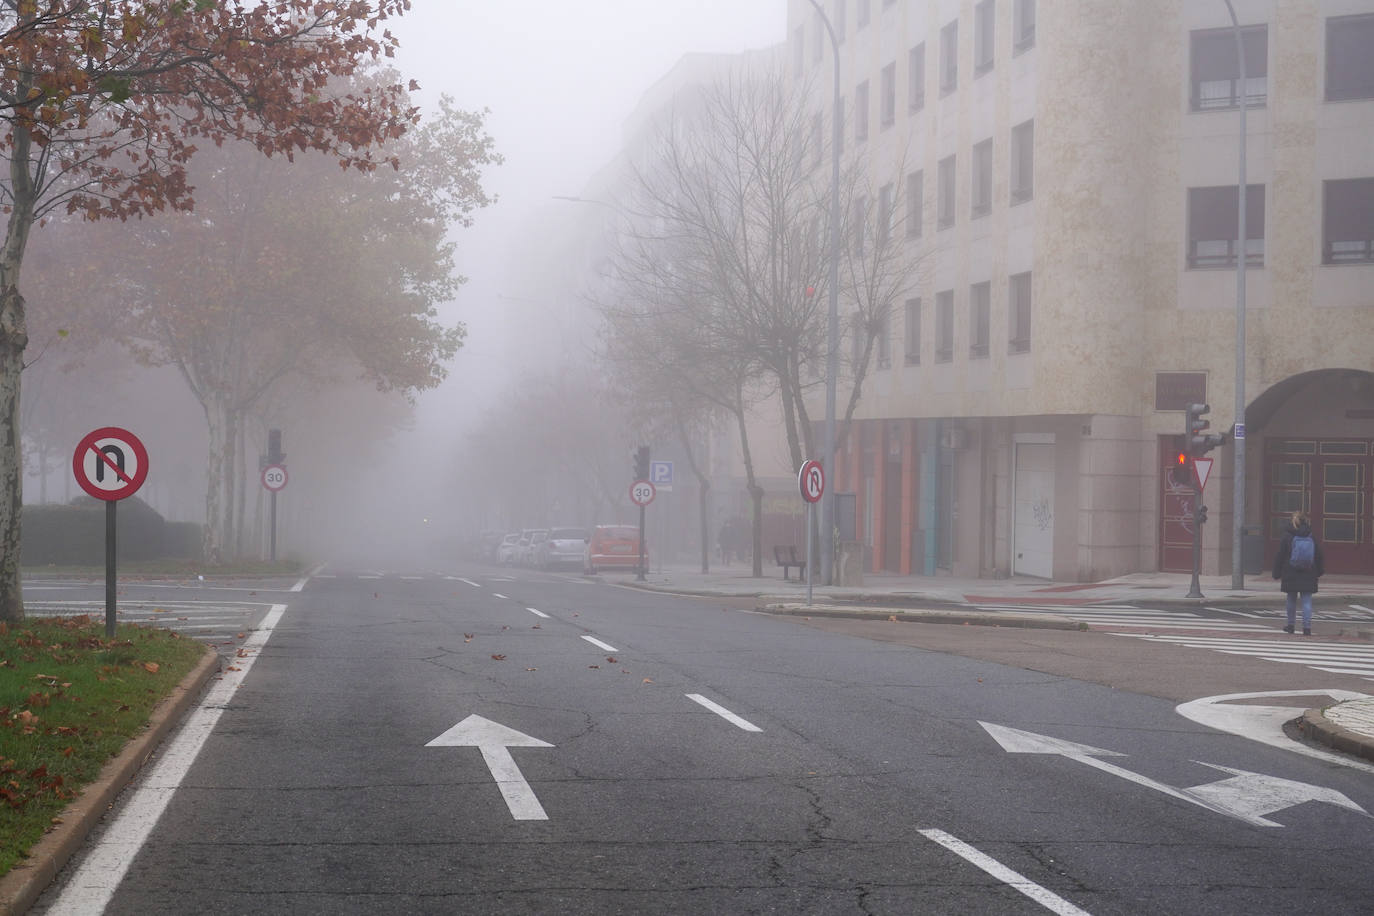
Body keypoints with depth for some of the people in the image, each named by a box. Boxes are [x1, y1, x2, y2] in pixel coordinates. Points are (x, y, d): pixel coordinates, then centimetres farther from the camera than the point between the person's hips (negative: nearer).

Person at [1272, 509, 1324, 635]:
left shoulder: (1287, 537, -6)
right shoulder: (1312, 538, 0)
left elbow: (1279, 557, -3)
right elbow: (1319, 555, 9)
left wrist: (1277, 573, 5)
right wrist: (1319, 572, 22)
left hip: (1291, 575, -1)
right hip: (1308, 576, 1)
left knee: (1291, 600, 13)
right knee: (1307, 601, 0)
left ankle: (1291, 625, 21)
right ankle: (1307, 627, -7)